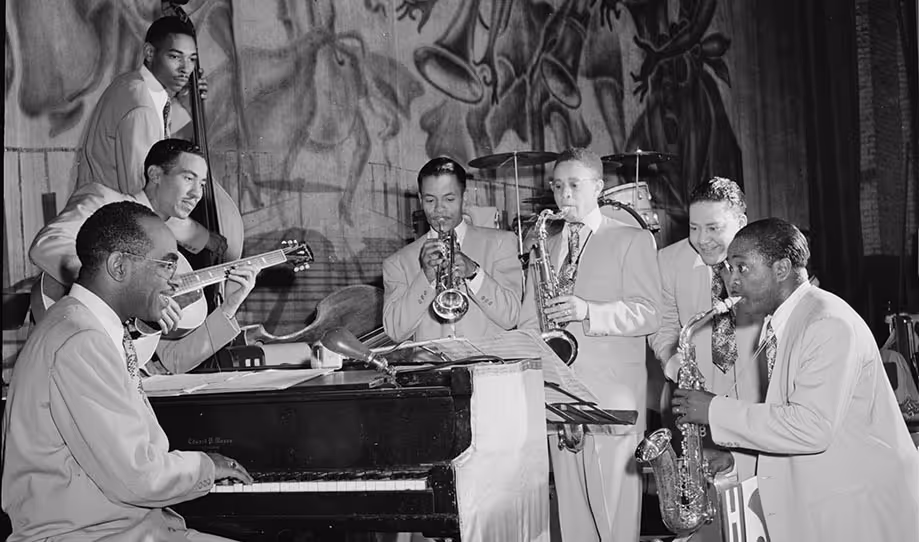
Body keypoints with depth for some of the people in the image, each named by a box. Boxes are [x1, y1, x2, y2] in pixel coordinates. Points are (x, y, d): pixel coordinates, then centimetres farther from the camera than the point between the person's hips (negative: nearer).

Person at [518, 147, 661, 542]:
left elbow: (648, 315, -6)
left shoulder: (633, 241, 5)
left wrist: (587, 311, -20)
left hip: (613, 395, -5)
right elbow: (529, 322, 19)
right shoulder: (546, 249, 20)